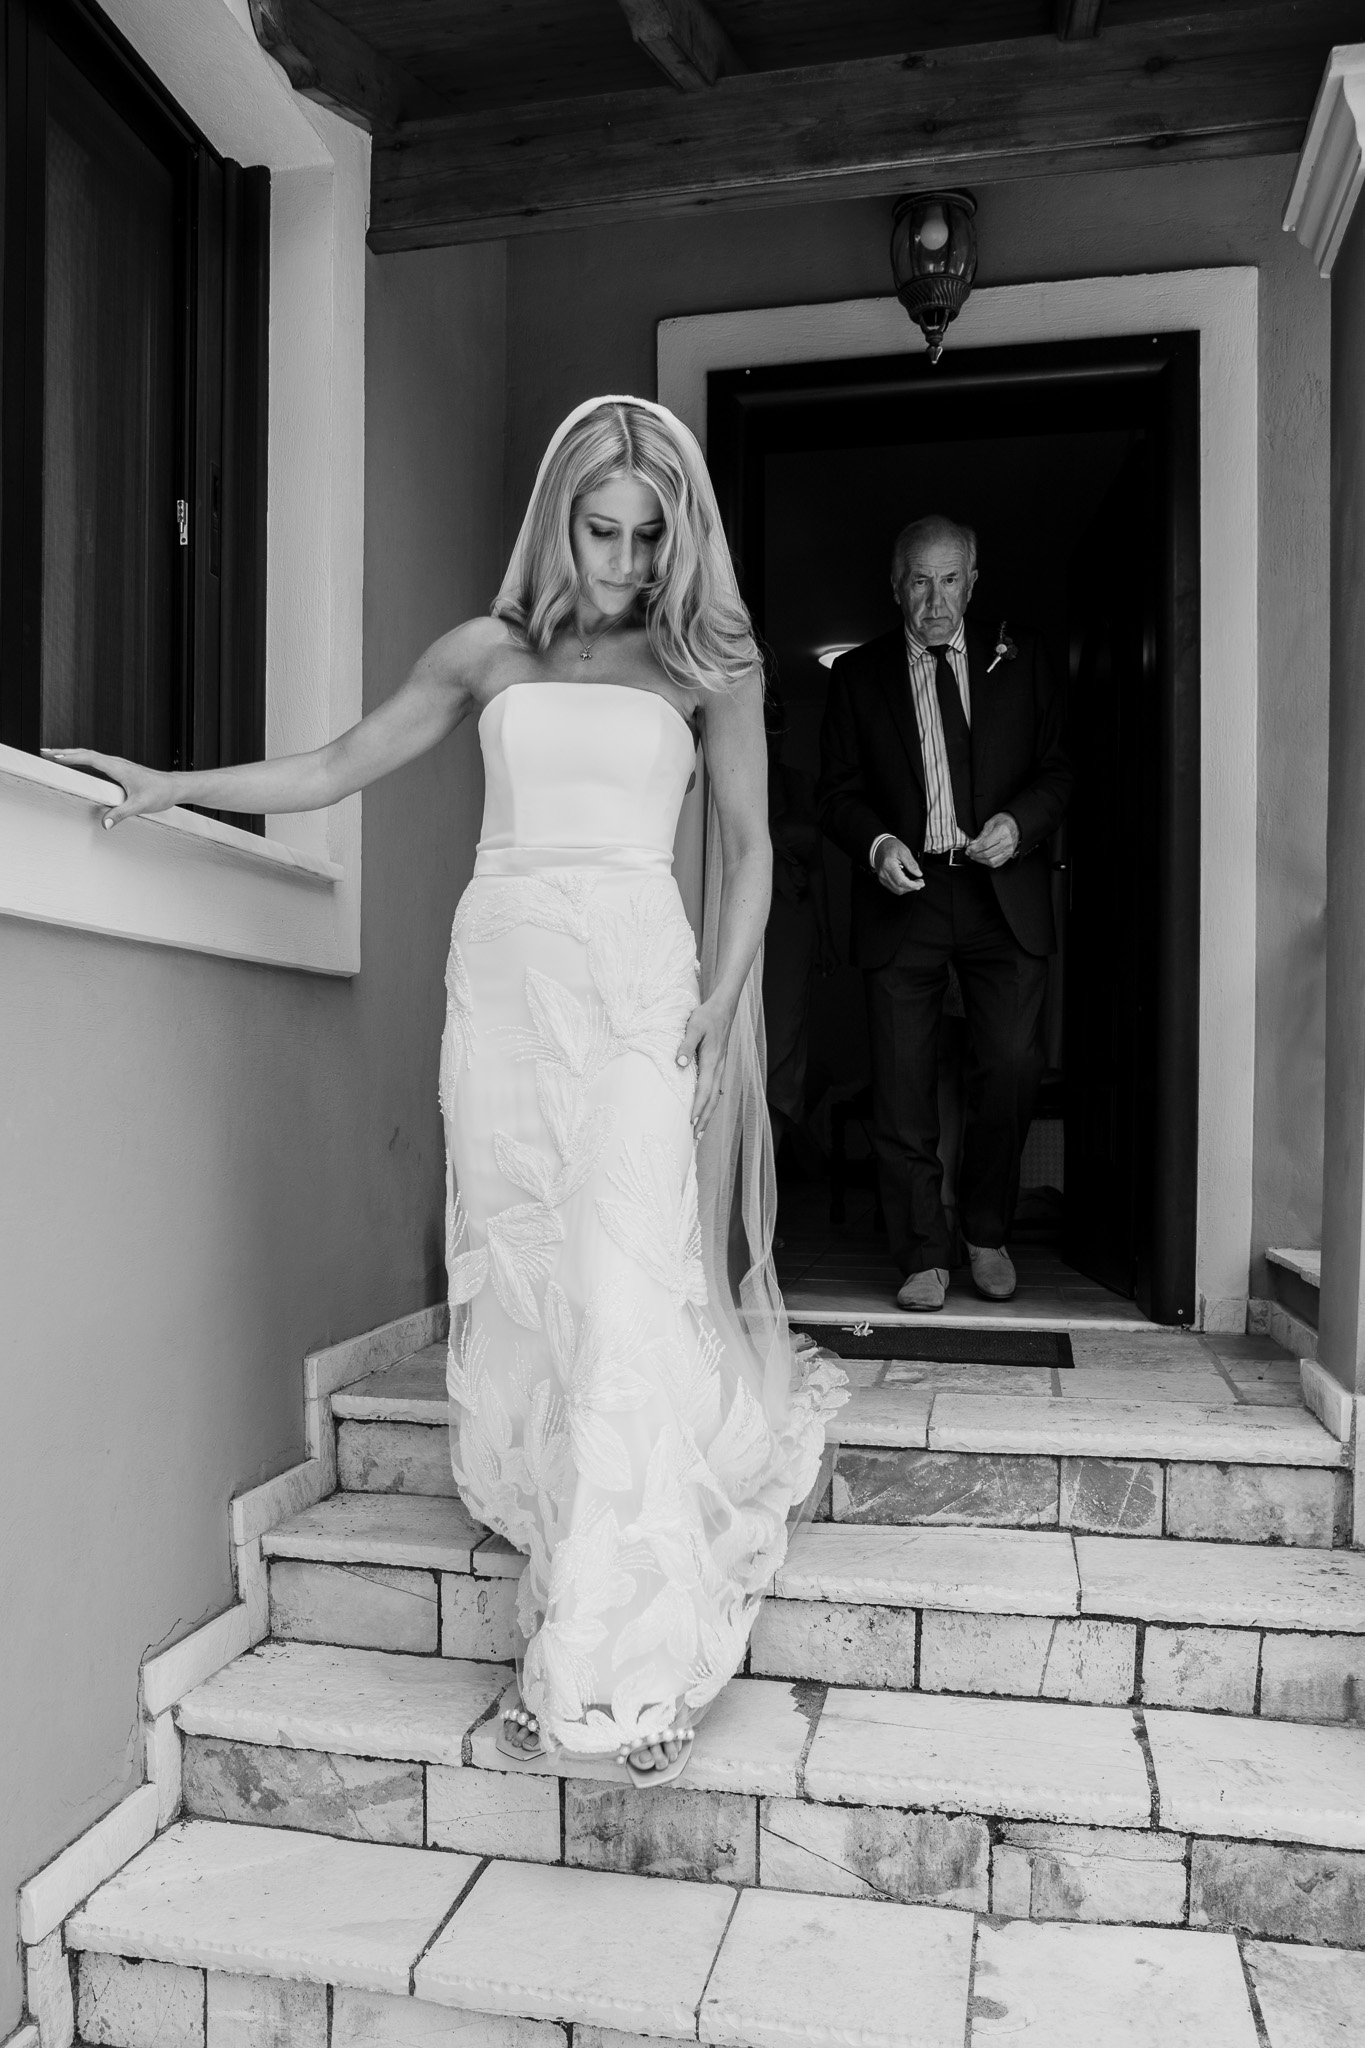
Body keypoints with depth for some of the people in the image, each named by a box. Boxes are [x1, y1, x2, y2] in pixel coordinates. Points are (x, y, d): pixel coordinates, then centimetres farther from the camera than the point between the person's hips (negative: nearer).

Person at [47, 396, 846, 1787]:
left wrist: (718, 1010, -2)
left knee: (625, 1297, -12)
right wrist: (175, 786, 7)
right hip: (499, 976, 3)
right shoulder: (486, 652, 13)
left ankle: (628, 1655, -7)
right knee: (516, 1288, 4)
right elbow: (337, 768, 16)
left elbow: (746, 844, 8)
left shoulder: (707, 663, 8)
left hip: (635, 980, -3)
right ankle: (563, 1609, 20)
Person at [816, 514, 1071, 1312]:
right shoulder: (859, 675, 10)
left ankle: (988, 1229, 18)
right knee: (904, 1087, -1)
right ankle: (925, 1255, 12)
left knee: (1014, 1065, -6)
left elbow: (1058, 769, 11)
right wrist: (877, 844, -13)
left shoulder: (1022, 662, 12)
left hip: (1003, 896, 1)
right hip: (903, 894, 0)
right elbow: (838, 789, 7)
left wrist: (1018, 822, -9)